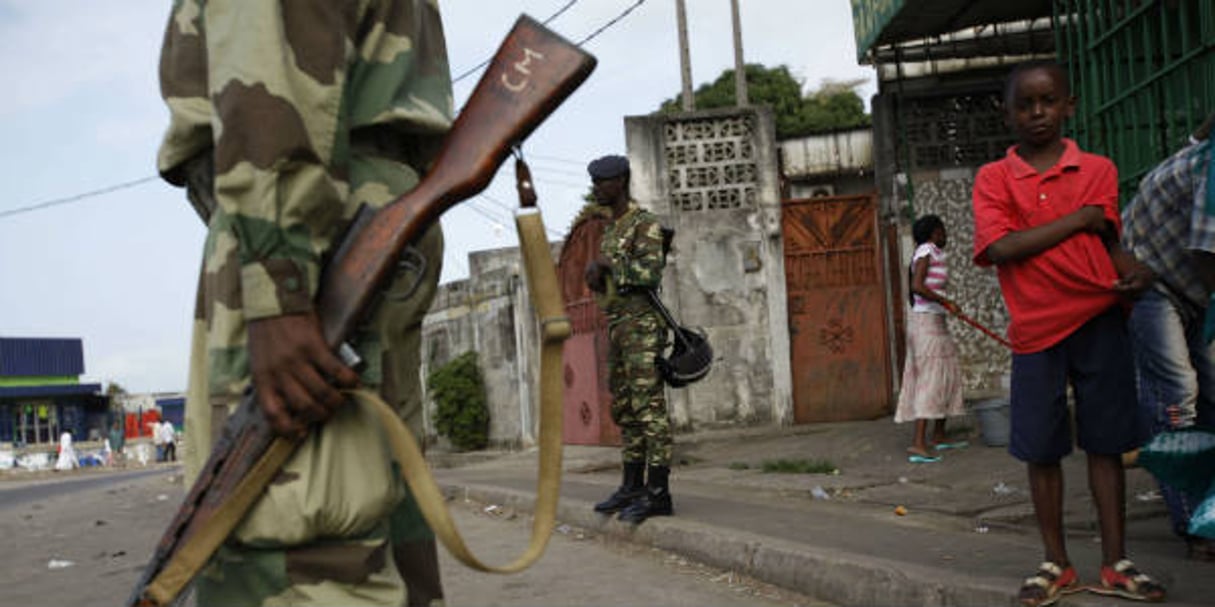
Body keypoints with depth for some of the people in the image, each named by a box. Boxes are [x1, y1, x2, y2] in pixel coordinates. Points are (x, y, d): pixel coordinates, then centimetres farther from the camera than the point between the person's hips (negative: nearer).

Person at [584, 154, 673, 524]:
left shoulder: (645, 224, -7)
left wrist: (609, 263, -11)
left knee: (649, 407, -10)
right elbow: (601, 283, 22)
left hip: (642, 325, -9)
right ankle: (632, 486, 17)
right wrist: (594, 272, -1)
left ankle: (658, 493, -10)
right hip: (616, 328, 9)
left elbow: (651, 274, -20)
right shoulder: (610, 230, 21)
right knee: (624, 409, 10)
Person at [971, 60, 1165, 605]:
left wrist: (1133, 270, -19)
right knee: (1040, 450, 4)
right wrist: (1078, 218, -9)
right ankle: (1056, 563, 18)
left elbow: (1107, 240, 3)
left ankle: (1115, 563, 15)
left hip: (1099, 320, 1)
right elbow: (1000, 247, -12)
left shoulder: (1098, 170, 7)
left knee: (1105, 442, 5)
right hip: (1036, 330, -1)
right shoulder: (994, 178, 1)